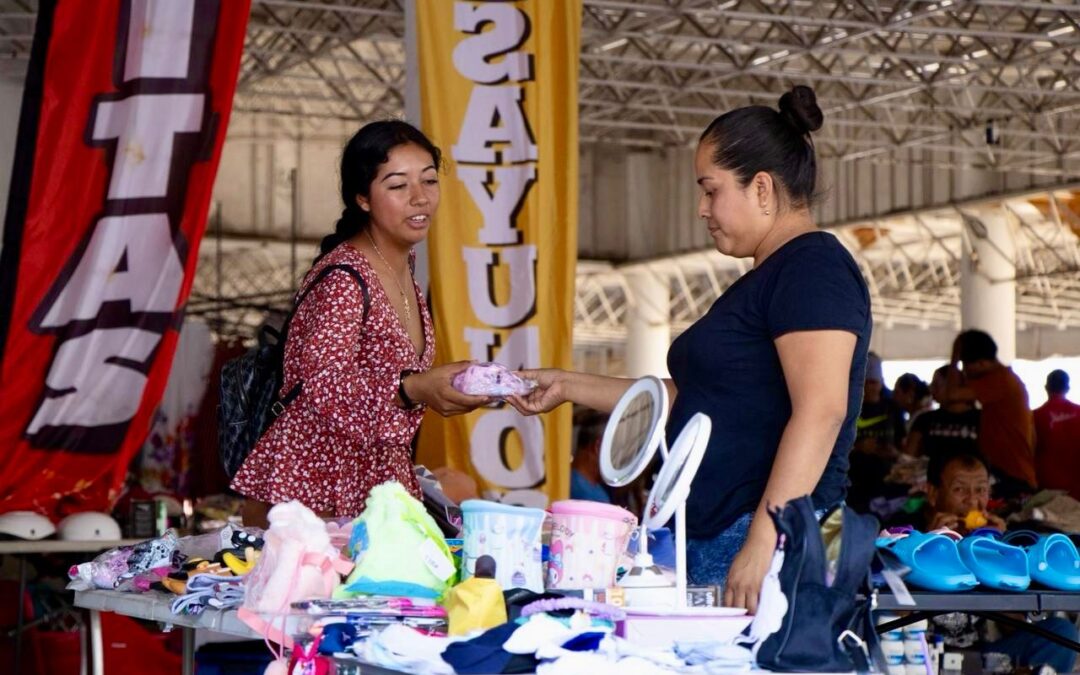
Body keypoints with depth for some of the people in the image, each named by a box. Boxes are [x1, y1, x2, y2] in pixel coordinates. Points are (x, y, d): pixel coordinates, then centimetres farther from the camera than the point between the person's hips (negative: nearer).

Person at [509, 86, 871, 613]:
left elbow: (821, 411, -21)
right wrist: (569, 387, 27)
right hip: (707, 540, 9)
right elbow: (688, 396, 29)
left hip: (768, 535, -9)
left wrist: (763, 542, -26)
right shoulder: (767, 278, 23)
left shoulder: (812, 268, -9)